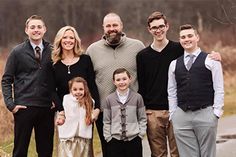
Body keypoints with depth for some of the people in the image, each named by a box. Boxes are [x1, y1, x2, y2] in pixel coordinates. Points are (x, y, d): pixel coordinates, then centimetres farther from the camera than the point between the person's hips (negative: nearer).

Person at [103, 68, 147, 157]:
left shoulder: (137, 97, 2)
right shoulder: (109, 99, 3)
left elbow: (142, 118, 6)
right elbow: (106, 121, 6)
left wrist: (141, 134, -3)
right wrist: (108, 137, 0)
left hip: (134, 139, 0)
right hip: (115, 140, 0)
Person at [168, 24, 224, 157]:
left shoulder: (211, 60, 2)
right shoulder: (174, 64, 13)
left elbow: (219, 89, 0)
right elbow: (171, 92, 14)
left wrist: (216, 112, -7)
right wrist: (172, 115, 7)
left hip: (205, 114, -3)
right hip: (181, 115, 3)